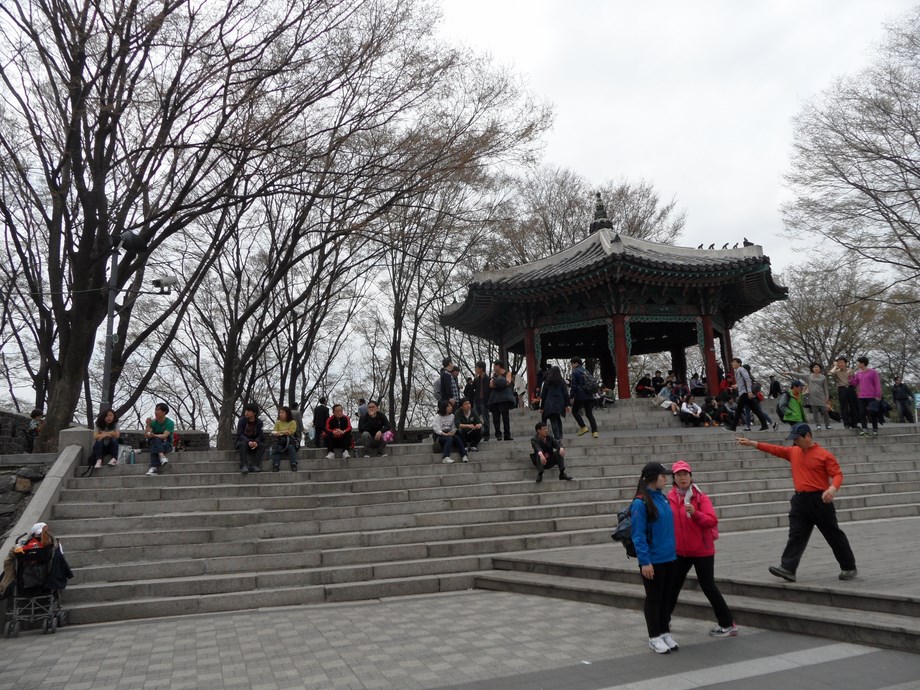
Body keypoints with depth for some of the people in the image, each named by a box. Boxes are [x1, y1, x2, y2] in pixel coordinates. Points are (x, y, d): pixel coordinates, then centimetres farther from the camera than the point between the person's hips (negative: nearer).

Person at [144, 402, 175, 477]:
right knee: (156, 440, -33)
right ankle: (162, 456, -53)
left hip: (166, 444, -2)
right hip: (154, 442, 2)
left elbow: (164, 436, -26)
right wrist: (148, 425, -26)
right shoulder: (153, 422, -2)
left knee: (154, 447, -34)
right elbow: (146, 436, -12)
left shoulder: (170, 423, -11)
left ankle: (153, 468, -44)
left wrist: (153, 435, -44)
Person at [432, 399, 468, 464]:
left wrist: (453, 431, -15)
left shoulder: (452, 416, 14)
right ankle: (445, 458, -48)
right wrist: (446, 434, -27)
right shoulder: (437, 417, -2)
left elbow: (454, 427, 9)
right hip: (439, 436, -4)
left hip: (449, 434, 4)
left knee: (457, 438, -28)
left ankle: (464, 456, -36)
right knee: (449, 439, -35)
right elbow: (436, 429, -15)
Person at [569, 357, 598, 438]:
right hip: (589, 396, 7)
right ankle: (594, 431, -2)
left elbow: (574, 385, -11)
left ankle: (583, 427, -1)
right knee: (589, 414, 8)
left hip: (580, 396, -7)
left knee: (575, 411, 10)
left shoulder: (575, 372, -7)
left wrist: (572, 397, -8)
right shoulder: (586, 371, 16)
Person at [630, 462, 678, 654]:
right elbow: (638, 535, -17)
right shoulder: (640, 503, -16)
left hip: (670, 558, 7)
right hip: (653, 561, -7)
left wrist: (674, 550, 13)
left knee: (666, 597, 15)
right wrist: (644, 561, -18)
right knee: (653, 598, 6)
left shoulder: (663, 498, 6)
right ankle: (654, 637, 19)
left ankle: (665, 633, 29)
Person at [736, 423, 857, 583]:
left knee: (834, 535, 7)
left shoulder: (824, 454, -7)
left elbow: (837, 474, -10)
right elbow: (775, 449, 14)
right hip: (800, 500, 5)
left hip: (819, 500, -5)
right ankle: (787, 568, -4)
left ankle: (849, 568, 24)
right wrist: (752, 443, 8)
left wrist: (833, 488, -29)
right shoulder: (793, 452, 11)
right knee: (796, 535, 0)